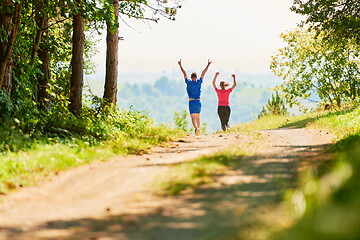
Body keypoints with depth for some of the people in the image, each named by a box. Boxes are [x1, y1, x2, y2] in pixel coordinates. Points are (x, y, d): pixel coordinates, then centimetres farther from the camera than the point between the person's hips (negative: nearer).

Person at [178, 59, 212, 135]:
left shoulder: (189, 82, -1)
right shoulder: (199, 82, 3)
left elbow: (184, 73, 7)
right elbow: (203, 73, 11)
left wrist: (180, 65, 15)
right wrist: (208, 65, 19)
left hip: (191, 102, -3)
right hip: (198, 102, 3)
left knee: (193, 118, -11)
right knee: (198, 118, 15)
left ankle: (196, 128, -36)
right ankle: (198, 132, 14)